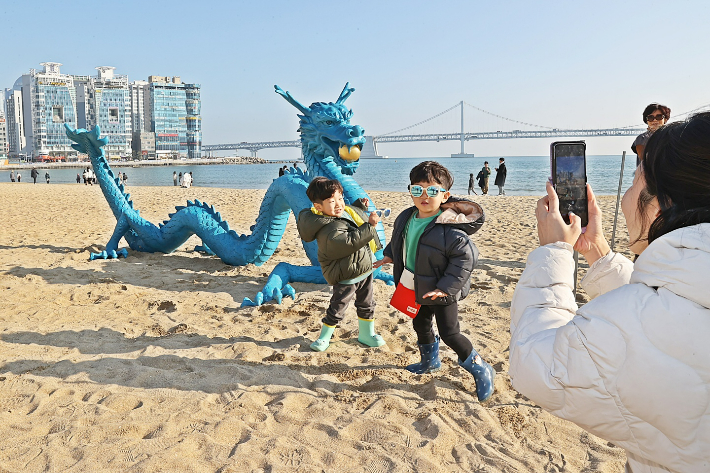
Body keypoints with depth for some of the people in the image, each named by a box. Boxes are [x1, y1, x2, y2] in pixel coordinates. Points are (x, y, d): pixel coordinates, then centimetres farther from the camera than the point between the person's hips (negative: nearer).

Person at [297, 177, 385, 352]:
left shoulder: (348, 211, 1)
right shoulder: (329, 230, -30)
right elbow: (350, 241, -41)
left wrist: (361, 205, 14)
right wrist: (369, 226, -37)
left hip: (365, 269, 9)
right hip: (346, 277, -9)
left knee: (366, 304, 20)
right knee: (337, 308, 5)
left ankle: (366, 333, 38)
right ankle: (324, 337, 25)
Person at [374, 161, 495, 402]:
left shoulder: (451, 228, -27)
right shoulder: (405, 218, -4)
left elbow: (465, 258, -26)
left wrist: (446, 286, -26)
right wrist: (389, 256, 14)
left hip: (441, 292, -7)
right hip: (418, 289, 7)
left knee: (449, 333, -5)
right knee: (421, 325, 22)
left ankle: (480, 369, 17)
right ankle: (430, 361, 48)